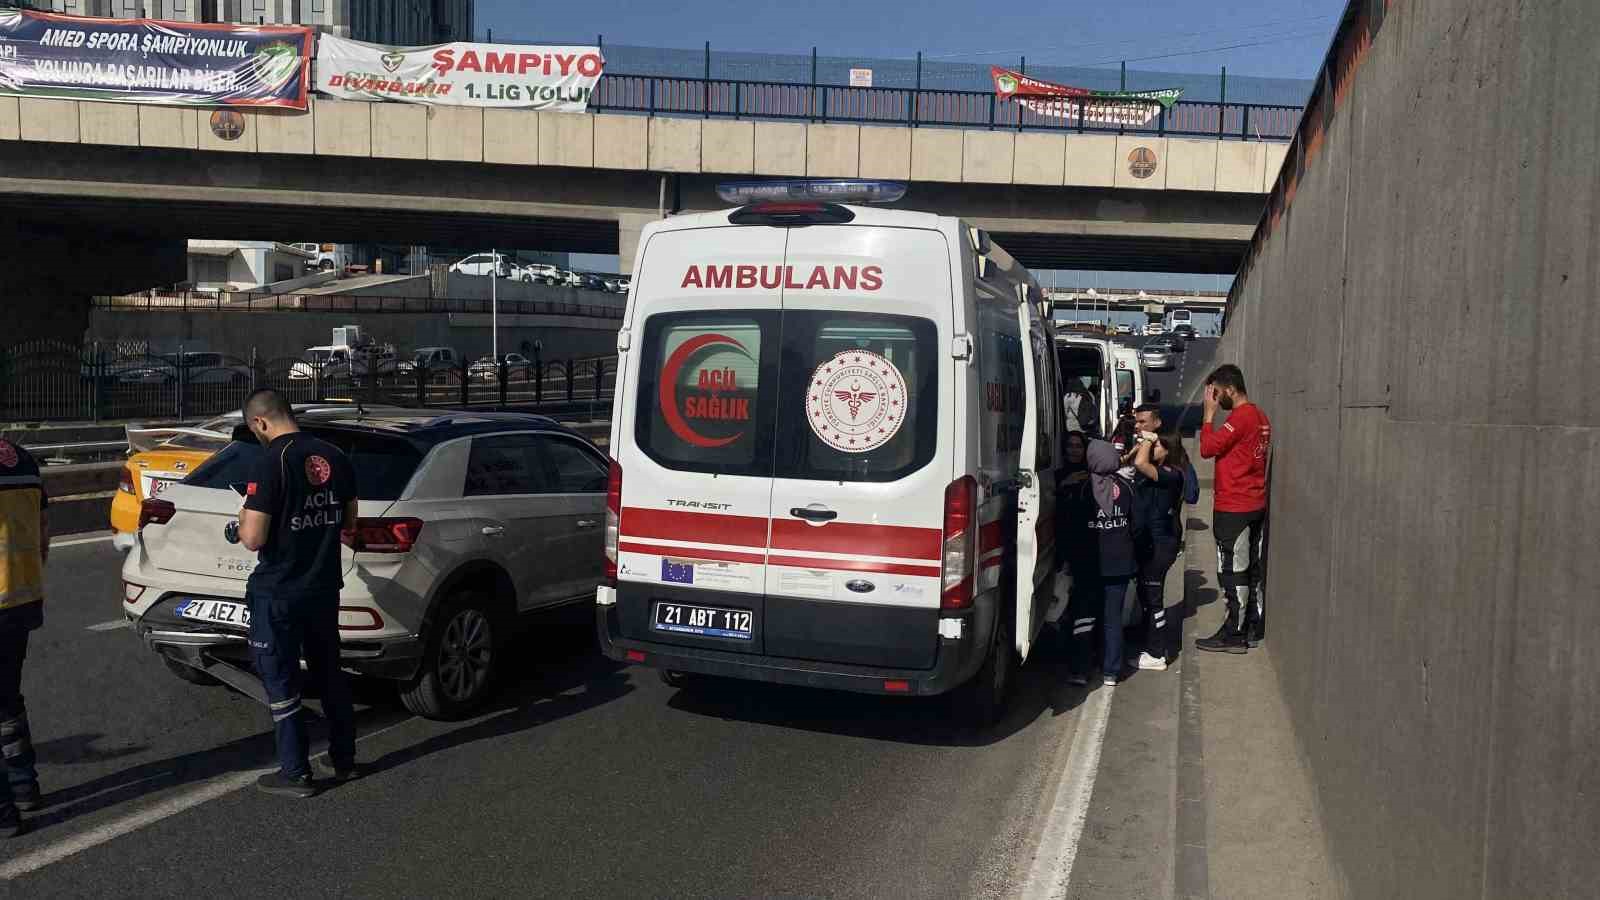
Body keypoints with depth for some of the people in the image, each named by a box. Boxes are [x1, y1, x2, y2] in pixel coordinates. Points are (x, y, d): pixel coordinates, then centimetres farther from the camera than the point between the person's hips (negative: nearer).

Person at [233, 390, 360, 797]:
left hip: (279, 593, -6)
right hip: (324, 587, 7)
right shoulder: (334, 457, 3)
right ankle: (344, 760, 28)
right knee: (329, 672, 19)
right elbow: (348, 522, 13)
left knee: (281, 680, 7)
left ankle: (295, 773, 14)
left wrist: (237, 528, 0)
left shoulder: (273, 462, -19)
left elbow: (253, 539, -20)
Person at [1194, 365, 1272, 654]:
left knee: (1233, 572, -2)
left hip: (1233, 509, -9)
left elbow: (1208, 448, -19)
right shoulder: (1259, 416, 12)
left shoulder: (1240, 417, -18)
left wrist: (1209, 413, -12)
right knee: (1252, 570, 14)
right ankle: (1254, 629, 21)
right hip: (1255, 506, 9)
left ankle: (1234, 634, 4)